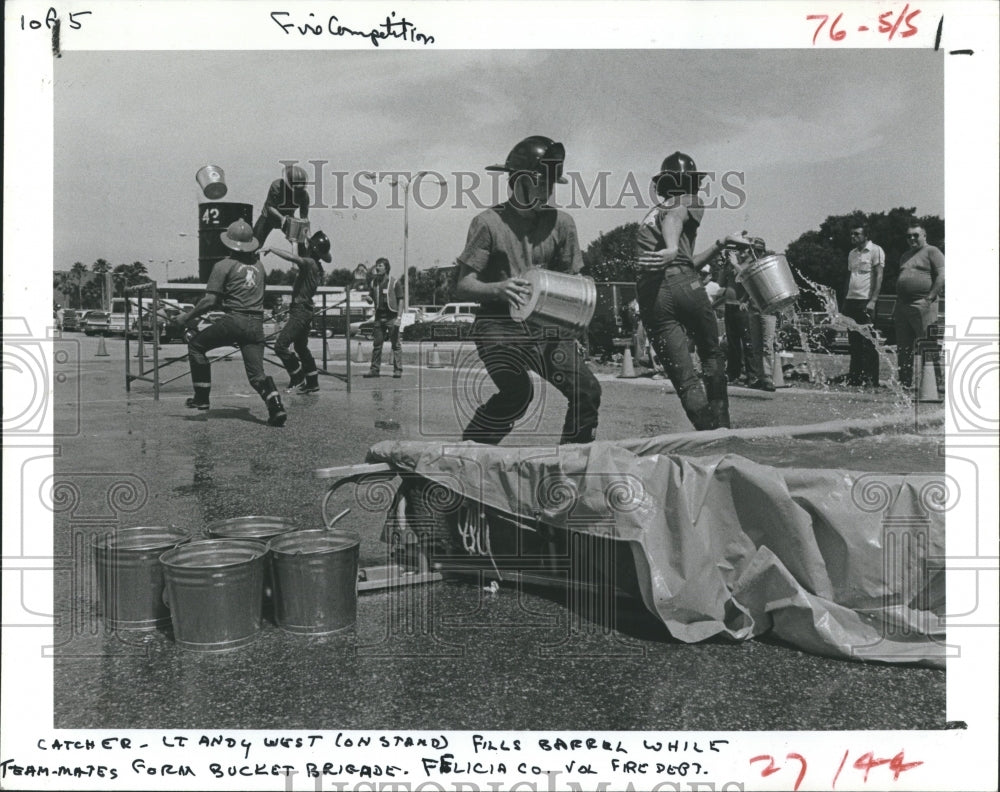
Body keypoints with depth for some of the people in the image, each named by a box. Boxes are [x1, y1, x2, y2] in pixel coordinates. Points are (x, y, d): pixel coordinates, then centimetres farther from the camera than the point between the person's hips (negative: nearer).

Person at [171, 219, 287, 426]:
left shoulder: (224, 265, 0)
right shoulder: (258, 265, 17)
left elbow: (209, 301, -5)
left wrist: (187, 317, 7)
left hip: (233, 320, -4)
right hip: (256, 324, 5)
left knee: (196, 345, 17)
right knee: (256, 373, 5)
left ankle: (201, 398, 16)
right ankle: (276, 407, -18)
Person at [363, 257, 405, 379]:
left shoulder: (395, 282, -2)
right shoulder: (373, 282, 11)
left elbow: (400, 300, -3)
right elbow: (371, 299, 16)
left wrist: (398, 317, -11)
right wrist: (368, 298, -9)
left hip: (392, 316, -4)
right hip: (379, 316, 4)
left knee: (395, 344, -1)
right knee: (376, 344, 5)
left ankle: (398, 370, 2)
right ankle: (374, 369, 10)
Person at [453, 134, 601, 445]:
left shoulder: (560, 223, 7)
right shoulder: (488, 222, -5)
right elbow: (462, 286, -7)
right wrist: (498, 288, -26)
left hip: (546, 325, 5)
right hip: (498, 324, -5)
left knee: (587, 391, -8)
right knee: (517, 392, -27)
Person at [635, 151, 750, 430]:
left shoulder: (650, 215, 31)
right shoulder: (690, 203, 13)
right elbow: (674, 218, -14)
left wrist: (721, 245, 35)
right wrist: (672, 250, -33)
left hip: (650, 298, 4)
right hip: (685, 287, -4)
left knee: (684, 379, 2)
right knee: (711, 354, 19)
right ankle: (722, 427, 18)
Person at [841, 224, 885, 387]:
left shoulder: (875, 251, -2)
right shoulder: (852, 253, 18)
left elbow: (878, 277, -9)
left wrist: (873, 301, -17)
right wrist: (844, 302, 14)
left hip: (865, 302, -6)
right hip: (851, 300, 7)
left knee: (868, 343, -6)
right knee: (854, 343, 6)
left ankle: (871, 380, -4)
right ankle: (854, 378, 10)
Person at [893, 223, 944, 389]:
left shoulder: (932, 252, 1)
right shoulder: (905, 256, 24)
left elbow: (942, 275, -9)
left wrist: (930, 297, -15)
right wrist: (896, 308, 18)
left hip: (922, 306, -8)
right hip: (902, 306, 8)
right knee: (903, 348, 8)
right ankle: (904, 383, 13)